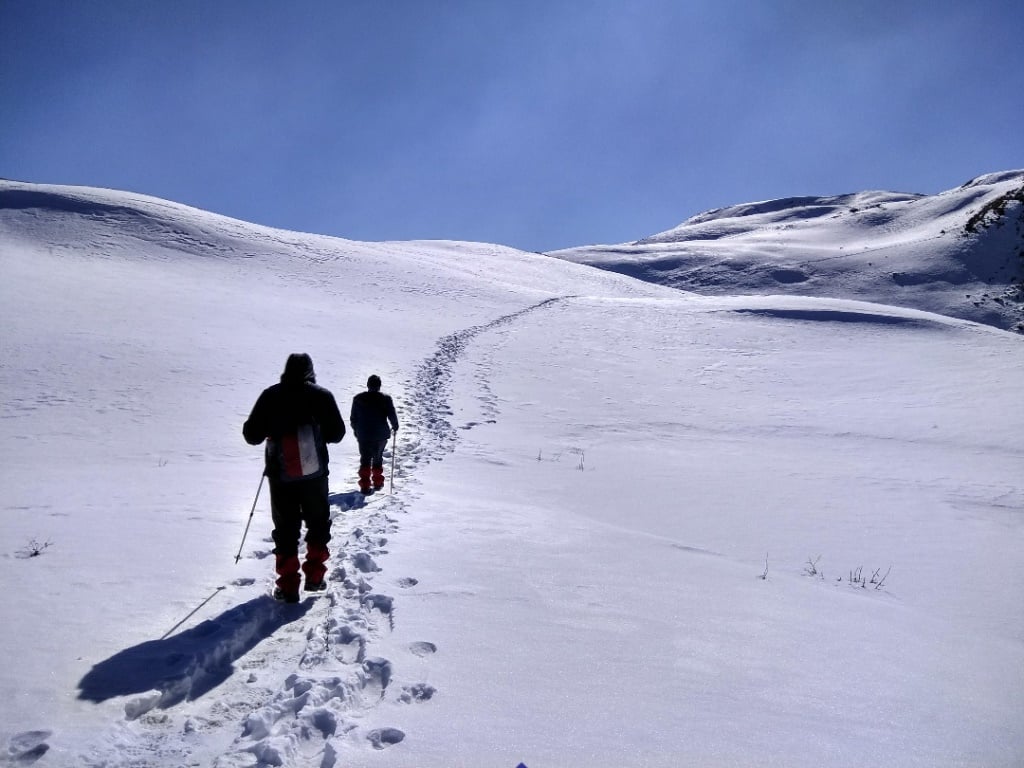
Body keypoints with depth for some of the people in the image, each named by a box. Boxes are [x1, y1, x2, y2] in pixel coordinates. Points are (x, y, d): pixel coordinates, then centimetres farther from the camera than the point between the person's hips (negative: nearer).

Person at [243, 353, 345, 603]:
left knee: (285, 529, 8)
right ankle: (314, 576, 14)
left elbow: (251, 435, 1)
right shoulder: (321, 395, -2)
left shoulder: (270, 396, 0)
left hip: (280, 475, 1)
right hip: (314, 474, 0)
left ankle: (288, 586, 5)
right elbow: (337, 433, 1)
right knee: (318, 524, 17)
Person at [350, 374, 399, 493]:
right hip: (381, 435, -1)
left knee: (365, 460, 8)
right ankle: (377, 482, 22)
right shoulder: (385, 398, -8)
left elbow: (353, 418, 5)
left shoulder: (358, 398, -1)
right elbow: (392, 415, -8)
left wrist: (356, 430, 20)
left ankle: (365, 485, -1)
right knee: (378, 459, 17)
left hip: (363, 435, 1)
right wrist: (395, 426, 11)